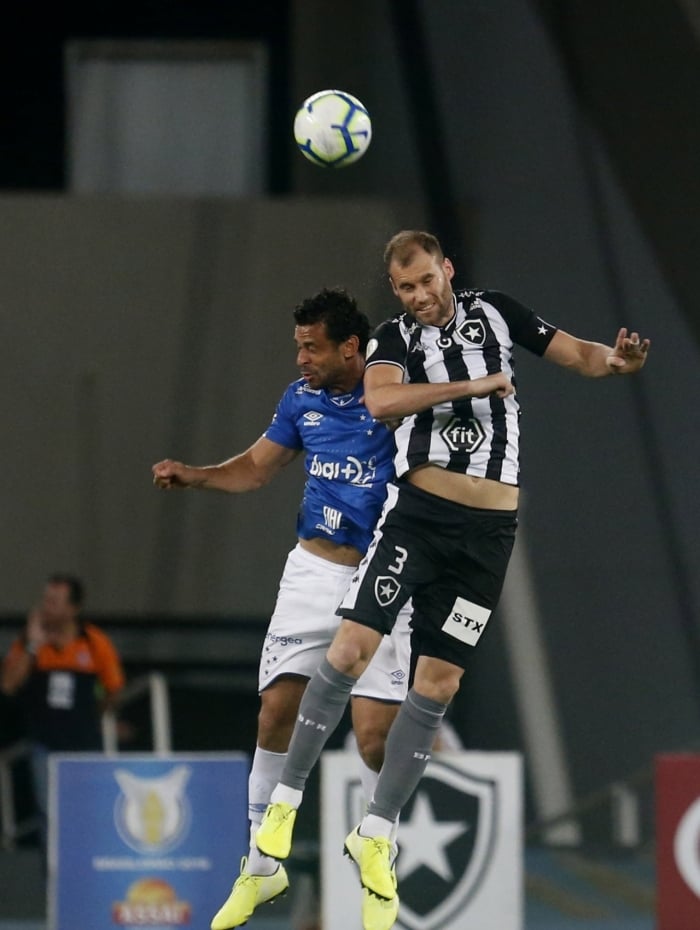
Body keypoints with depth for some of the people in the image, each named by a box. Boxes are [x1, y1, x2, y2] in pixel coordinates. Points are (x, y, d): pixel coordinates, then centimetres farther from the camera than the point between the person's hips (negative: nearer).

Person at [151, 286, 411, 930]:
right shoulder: (302, 399, 5)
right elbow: (256, 468, 17)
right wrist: (191, 476, 3)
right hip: (313, 571, 5)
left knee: (375, 735, -9)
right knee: (276, 713, 1)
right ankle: (262, 866, 15)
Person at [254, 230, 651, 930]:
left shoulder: (495, 312, 8)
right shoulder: (392, 340, 1)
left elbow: (579, 355, 10)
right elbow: (380, 401, -19)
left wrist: (614, 360, -13)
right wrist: (471, 386, -22)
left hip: (488, 530, 2)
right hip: (417, 511, -2)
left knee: (437, 685, 3)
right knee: (351, 649, -15)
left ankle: (375, 835, 13)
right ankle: (285, 803, -4)